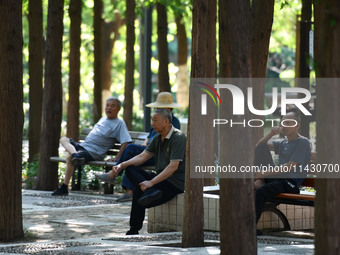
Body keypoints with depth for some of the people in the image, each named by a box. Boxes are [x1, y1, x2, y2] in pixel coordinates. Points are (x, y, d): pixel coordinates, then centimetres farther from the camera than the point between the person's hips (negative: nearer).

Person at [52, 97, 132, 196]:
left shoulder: (119, 124, -2)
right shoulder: (103, 119, 24)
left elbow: (126, 141, -12)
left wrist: (117, 158, -21)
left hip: (93, 152, -9)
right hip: (82, 146, 9)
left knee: (69, 158, -29)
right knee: (64, 139, -8)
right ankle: (75, 155, -34)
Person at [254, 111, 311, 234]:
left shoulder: (303, 142, -4)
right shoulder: (283, 143, 23)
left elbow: (289, 167, -15)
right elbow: (259, 146, 17)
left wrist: (264, 173, -20)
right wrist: (271, 134, -1)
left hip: (291, 183, -8)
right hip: (276, 176, 8)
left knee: (260, 192, -34)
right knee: (261, 148, 0)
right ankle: (259, 181, -14)